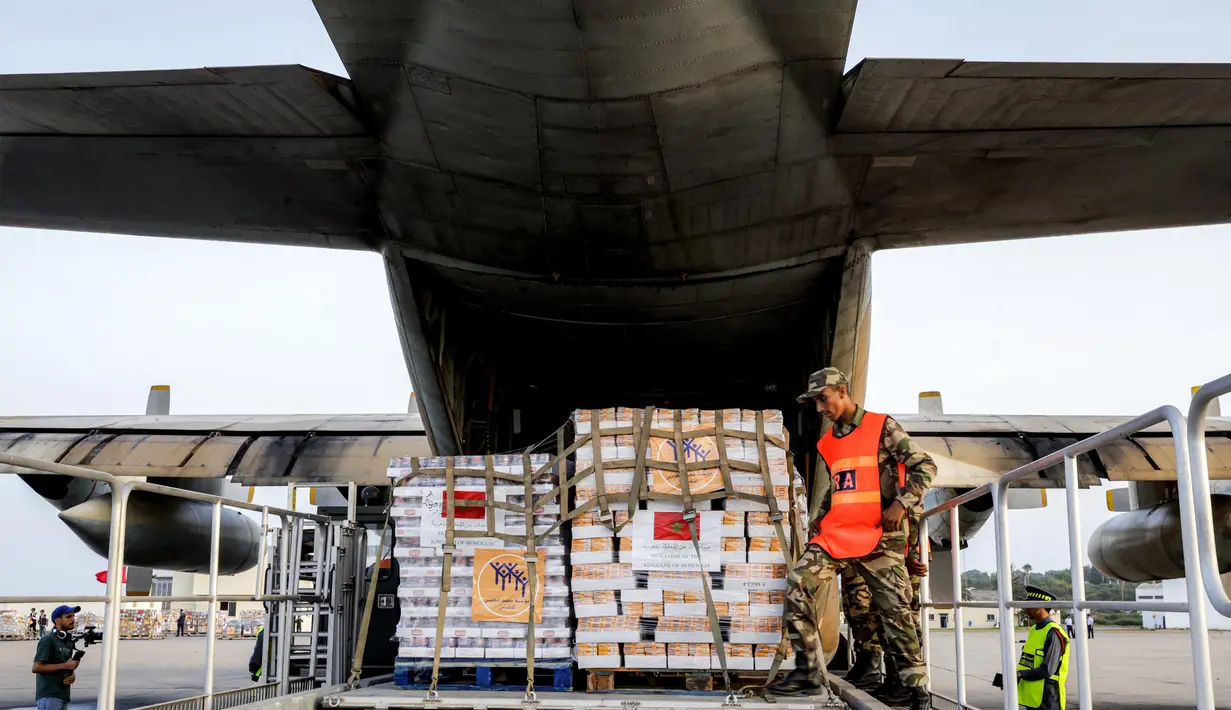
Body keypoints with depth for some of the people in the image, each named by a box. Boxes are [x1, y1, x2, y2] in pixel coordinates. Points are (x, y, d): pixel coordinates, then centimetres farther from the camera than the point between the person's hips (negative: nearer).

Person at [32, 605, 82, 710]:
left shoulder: (68, 641, 18)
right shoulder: (48, 640, -9)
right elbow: (36, 668, -17)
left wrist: (73, 675, 3)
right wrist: (65, 665, -17)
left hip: (63, 696, 9)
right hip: (48, 696, -9)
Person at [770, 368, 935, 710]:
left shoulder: (882, 427, -2)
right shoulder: (827, 443, 16)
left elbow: (924, 466, -3)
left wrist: (901, 503, -15)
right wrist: (821, 517, 13)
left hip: (879, 535, -5)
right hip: (837, 531, 5)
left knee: (894, 610, -4)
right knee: (798, 584, -13)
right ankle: (808, 669, -6)